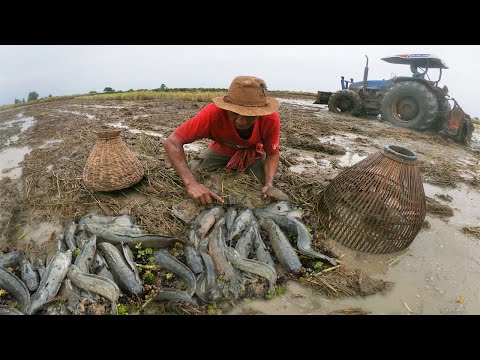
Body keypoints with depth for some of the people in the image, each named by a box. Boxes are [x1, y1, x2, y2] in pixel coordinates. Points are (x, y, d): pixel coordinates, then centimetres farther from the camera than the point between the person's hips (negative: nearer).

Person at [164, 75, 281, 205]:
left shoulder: (271, 119, -35)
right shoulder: (212, 113, -41)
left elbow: (272, 154, -20)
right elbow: (172, 142, -39)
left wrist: (269, 184, -38)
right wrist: (191, 183, -50)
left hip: (253, 152, 1)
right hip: (220, 149, 0)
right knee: (192, 175, -16)